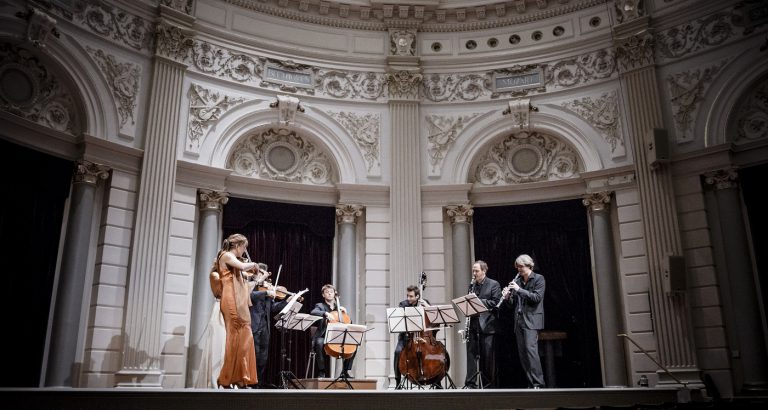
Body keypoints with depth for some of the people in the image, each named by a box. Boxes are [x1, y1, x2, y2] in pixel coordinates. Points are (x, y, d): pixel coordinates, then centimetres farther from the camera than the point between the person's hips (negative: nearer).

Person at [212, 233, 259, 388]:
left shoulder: (232, 259, 24)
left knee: (243, 339, 6)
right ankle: (228, 380, -4)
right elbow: (242, 266, -20)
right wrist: (253, 264, -3)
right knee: (236, 339, -9)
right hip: (232, 302, -9)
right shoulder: (226, 255, -3)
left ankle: (240, 379, 8)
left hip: (239, 304, 9)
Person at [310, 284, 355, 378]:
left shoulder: (339, 308, 22)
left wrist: (344, 312, 6)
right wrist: (326, 313, -29)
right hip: (323, 337, -4)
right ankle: (321, 371, -25)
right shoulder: (320, 306, 10)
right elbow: (313, 313, -14)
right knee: (320, 342, -36)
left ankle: (346, 371, -3)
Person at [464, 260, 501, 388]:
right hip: (473, 324, 5)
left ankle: (488, 384, 12)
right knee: (471, 353, 2)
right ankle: (470, 383, 5)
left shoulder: (494, 284, -1)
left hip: (487, 325, -4)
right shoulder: (472, 285, 16)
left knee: (488, 356, 2)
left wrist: (479, 301, -16)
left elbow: (496, 302, -10)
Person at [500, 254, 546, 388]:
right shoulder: (517, 280, 15)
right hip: (519, 320, 6)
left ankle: (538, 383, -16)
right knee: (522, 352, 3)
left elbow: (537, 297, -13)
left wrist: (519, 289, -16)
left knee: (530, 348, -18)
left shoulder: (538, 279, 1)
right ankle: (531, 384, 8)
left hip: (531, 319, -6)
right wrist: (507, 297, -4)